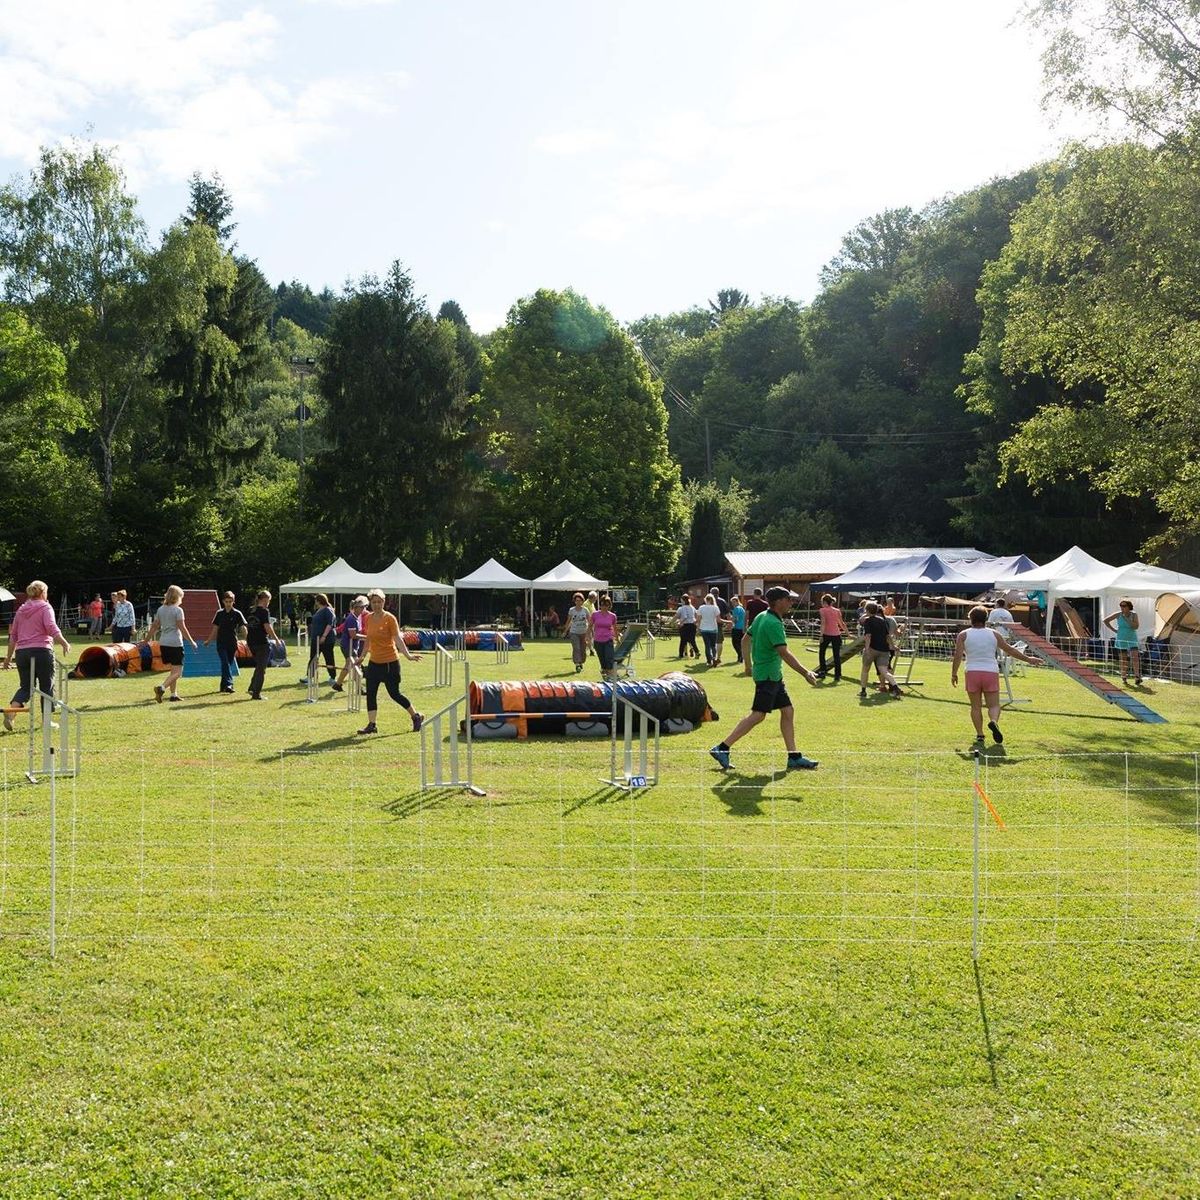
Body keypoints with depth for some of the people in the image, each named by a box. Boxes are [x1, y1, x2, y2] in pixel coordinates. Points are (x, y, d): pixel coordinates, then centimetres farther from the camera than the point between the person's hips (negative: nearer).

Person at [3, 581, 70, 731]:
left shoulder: (20, 610, 16)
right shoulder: (45, 607, -1)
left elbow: (13, 636, 18)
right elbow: (51, 627, -18)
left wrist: (9, 656, 23)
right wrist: (64, 643, -17)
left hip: (21, 652, 5)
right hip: (42, 651, -5)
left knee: (25, 686, 11)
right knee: (47, 686, 7)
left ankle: (10, 711, -13)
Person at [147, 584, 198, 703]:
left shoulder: (160, 609, 10)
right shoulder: (178, 610, -8)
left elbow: (154, 627, 11)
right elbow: (182, 628, -12)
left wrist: (145, 642, 19)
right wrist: (192, 642, -5)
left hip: (163, 643, 7)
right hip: (175, 643, -7)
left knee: (172, 670, 18)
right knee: (178, 672, -5)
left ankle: (173, 694, 18)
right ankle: (162, 687, -26)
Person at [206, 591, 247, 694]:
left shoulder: (237, 613, -1)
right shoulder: (220, 613, 6)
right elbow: (215, 628, 15)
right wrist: (208, 640, 19)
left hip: (232, 643, 0)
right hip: (221, 643, 0)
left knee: (229, 664, 6)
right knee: (225, 663, -14)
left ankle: (224, 686, 18)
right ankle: (229, 684, -24)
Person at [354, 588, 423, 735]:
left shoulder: (389, 618, -12)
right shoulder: (368, 618, 5)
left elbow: (398, 638, -20)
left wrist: (408, 655, -32)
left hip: (390, 662, -6)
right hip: (374, 662, 6)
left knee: (394, 693, 1)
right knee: (370, 693, 1)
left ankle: (416, 717, 19)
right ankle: (371, 725, 8)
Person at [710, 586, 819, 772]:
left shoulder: (761, 617, 10)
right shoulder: (774, 624, -19)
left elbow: (746, 639, 18)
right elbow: (784, 653, -23)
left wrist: (750, 663, 23)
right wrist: (805, 673, -20)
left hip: (774, 675, 10)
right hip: (767, 675, -10)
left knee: (788, 711, 9)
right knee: (758, 715, -10)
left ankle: (794, 757, 13)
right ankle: (722, 748, -7)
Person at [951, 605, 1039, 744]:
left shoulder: (963, 635, 4)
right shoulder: (994, 634, 9)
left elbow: (958, 656, -5)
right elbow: (1010, 650, 15)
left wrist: (954, 674, 3)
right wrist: (1028, 659, 26)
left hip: (972, 673, 0)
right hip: (991, 673, 1)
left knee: (976, 706, 9)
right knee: (994, 705, 5)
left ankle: (979, 734, 1)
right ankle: (993, 721, -25)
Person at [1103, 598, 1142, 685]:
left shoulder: (1134, 615, -4)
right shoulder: (1118, 614, -5)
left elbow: (1136, 626, -14)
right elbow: (1105, 620, 2)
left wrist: (1127, 619, -22)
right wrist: (1113, 629, -1)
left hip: (1132, 639, 0)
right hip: (1121, 640, 0)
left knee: (1135, 657, -14)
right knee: (1123, 660, 4)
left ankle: (1137, 677, -13)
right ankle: (1124, 678, 16)